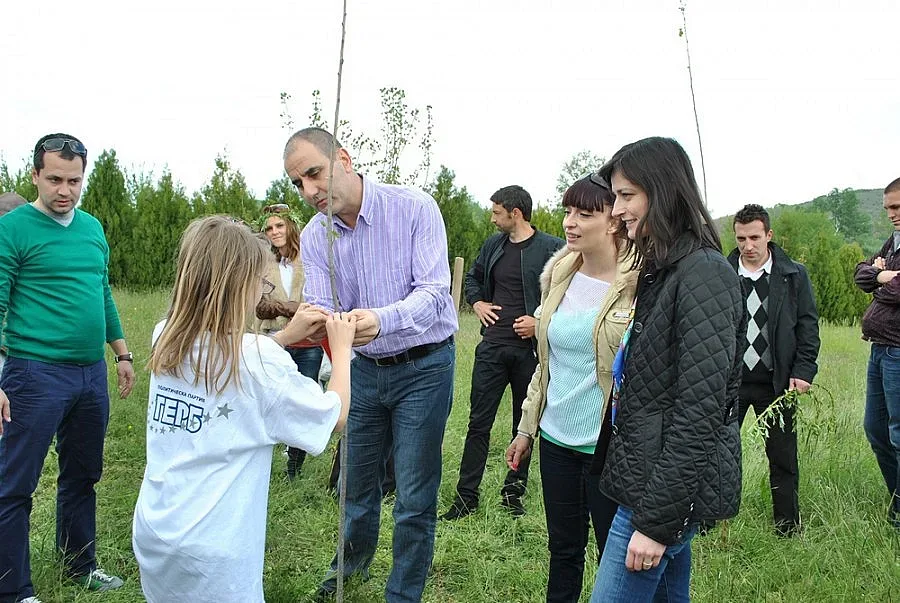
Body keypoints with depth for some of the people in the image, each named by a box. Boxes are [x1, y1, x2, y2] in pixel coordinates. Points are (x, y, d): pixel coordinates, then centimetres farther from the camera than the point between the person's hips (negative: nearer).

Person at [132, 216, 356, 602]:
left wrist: (284, 336, 12)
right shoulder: (258, 359, -19)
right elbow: (335, 416, -8)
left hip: (152, 534, 7)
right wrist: (341, 348, 4)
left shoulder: (167, 340, -2)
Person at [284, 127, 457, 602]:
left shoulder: (415, 208, -17)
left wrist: (380, 320, -44)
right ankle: (355, 559, 50)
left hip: (423, 366, -4)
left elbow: (433, 292, -24)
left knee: (414, 499, 2)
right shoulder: (315, 236, -3)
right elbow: (321, 310, -10)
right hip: (364, 368, 5)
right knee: (356, 480, 21)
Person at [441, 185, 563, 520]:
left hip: (530, 350, -4)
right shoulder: (493, 245, 9)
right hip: (492, 347, 4)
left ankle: (513, 492, 25)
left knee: (525, 424, 10)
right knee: (478, 423, 4)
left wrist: (541, 321, -16)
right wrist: (476, 302, 8)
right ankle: (466, 495, 12)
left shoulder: (551, 248, -8)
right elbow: (472, 277, 26)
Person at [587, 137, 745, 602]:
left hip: (672, 488, -9)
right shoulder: (662, 270, 13)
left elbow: (699, 412, -22)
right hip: (648, 476, 10)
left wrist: (656, 520, -20)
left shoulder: (703, 273, -18)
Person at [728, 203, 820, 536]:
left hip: (776, 381, 0)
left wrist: (803, 371, -5)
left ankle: (788, 529, 24)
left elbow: (808, 326, 4)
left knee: (783, 457, 9)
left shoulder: (794, 275, 2)